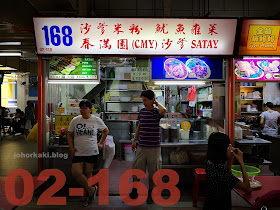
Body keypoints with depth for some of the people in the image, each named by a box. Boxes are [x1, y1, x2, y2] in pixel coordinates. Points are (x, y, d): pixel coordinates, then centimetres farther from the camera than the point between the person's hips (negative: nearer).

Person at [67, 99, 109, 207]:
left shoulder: (96, 120, -1)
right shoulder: (75, 120, 2)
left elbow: (106, 130, 14)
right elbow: (69, 135, 10)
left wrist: (101, 143, 8)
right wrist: (71, 147, -2)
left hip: (92, 152, -1)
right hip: (78, 152, 1)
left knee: (88, 173, 7)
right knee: (76, 173, -10)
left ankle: (85, 196, 28)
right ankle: (91, 190, 12)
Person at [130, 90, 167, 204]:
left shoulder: (156, 112, -8)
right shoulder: (142, 111, 7)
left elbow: (163, 110, -33)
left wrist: (157, 103, -13)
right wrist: (134, 140, 17)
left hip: (154, 147, -4)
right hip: (141, 146, 4)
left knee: (152, 171, 10)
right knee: (136, 169, 9)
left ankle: (150, 193, 29)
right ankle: (134, 192, 28)